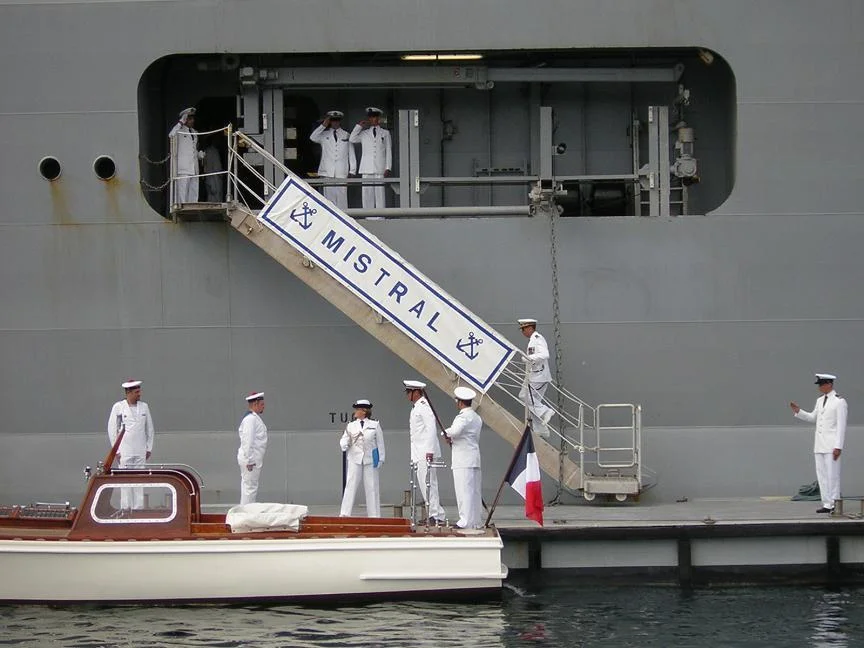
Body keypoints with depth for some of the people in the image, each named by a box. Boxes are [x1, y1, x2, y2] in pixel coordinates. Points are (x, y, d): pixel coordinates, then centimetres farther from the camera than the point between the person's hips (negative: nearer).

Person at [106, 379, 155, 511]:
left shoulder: (144, 407, 9)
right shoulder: (118, 407, -1)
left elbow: (150, 429, 16)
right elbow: (112, 429, 1)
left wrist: (149, 448, 11)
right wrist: (116, 450, -2)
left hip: (140, 451, 3)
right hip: (124, 451, -3)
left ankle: (138, 508, 5)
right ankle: (126, 507, -1)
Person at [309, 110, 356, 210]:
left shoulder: (346, 135, 14)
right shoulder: (324, 135, 13)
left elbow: (351, 154, 13)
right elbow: (313, 138, -6)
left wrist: (352, 171, 6)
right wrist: (323, 126, -10)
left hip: (342, 172, 0)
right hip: (327, 172, 0)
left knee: (342, 197, -6)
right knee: (329, 196, -4)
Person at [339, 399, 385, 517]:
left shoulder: (375, 425, 4)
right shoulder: (351, 425, 9)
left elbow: (380, 443, 6)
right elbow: (344, 441, 5)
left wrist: (380, 459, 2)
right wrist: (345, 445, -18)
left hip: (370, 460, -1)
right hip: (355, 459, 1)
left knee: (371, 487, 4)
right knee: (350, 485, -3)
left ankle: (374, 514, 10)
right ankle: (345, 513, -3)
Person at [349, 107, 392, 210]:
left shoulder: (385, 133, 13)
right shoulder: (364, 134, 17)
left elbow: (388, 151, 10)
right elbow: (352, 140, 5)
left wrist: (388, 168, 1)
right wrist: (359, 126, 7)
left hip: (380, 170, -1)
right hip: (367, 169, 1)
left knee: (380, 193, -7)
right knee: (367, 193, -4)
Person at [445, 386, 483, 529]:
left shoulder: (463, 417, -13)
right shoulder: (476, 417, 18)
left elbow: (455, 431, -30)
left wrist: (446, 433, -7)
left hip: (463, 461, -9)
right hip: (474, 459, 9)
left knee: (464, 490, -8)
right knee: (473, 491, 11)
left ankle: (466, 521, -10)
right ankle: (475, 521, 15)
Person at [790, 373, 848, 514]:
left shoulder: (839, 402, -8)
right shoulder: (820, 401, 15)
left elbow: (841, 426, -12)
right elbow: (813, 417, 27)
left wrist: (838, 447, -17)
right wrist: (798, 411, 12)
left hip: (831, 446, -8)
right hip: (819, 445, 8)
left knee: (832, 475, -7)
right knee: (821, 475, 6)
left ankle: (835, 504, -3)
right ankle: (827, 504, 9)